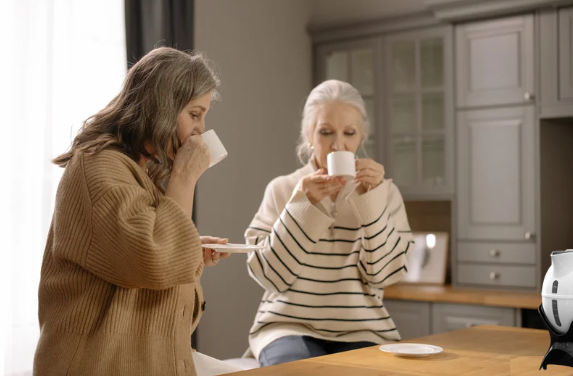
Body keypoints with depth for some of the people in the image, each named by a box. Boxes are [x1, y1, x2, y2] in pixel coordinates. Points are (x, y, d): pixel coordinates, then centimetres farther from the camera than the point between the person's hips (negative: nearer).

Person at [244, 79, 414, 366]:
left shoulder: (384, 192, 6)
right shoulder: (282, 189, 6)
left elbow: (383, 274, -5)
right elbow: (269, 275, -4)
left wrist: (371, 199, -12)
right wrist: (303, 204, -13)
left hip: (362, 332, 1)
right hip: (288, 326, 0)